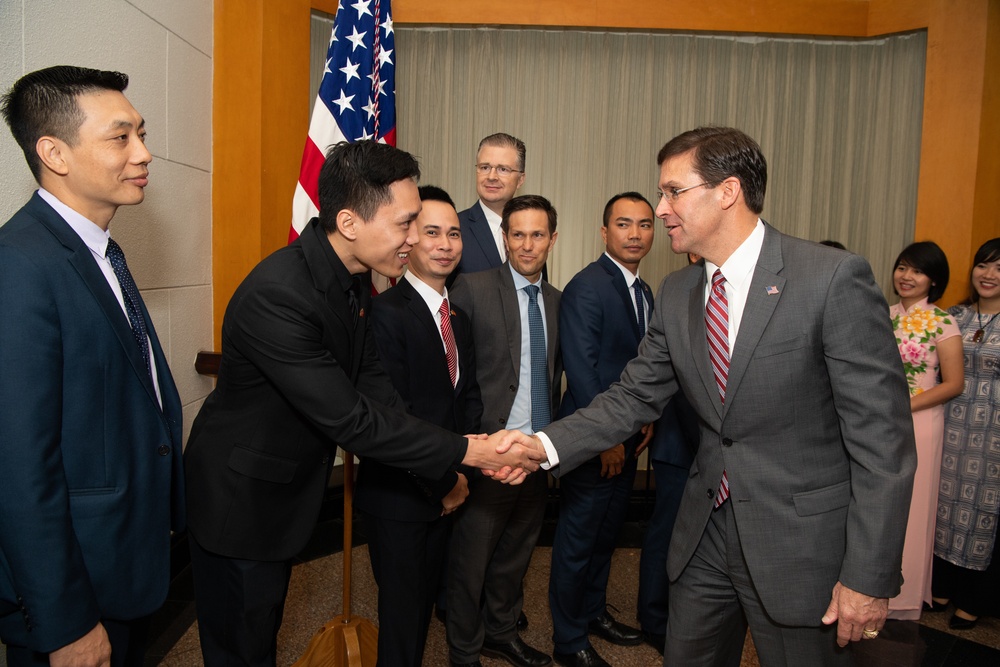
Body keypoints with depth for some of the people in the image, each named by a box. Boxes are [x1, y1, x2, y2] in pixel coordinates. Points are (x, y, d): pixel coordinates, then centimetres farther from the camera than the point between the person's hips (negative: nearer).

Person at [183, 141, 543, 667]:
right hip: (239, 500, -8)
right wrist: (468, 451, -27)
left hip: (288, 489, 8)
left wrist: (465, 456, -15)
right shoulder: (277, 294, -34)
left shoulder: (353, 276, -6)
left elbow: (372, 385, -4)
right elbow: (348, 420, -33)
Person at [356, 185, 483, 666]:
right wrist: (444, 481, -15)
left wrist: (462, 470, -6)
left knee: (426, 598, 22)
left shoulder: (459, 318, 8)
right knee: (403, 609, 8)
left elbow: (468, 396, 9)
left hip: (444, 493, 8)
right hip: (399, 495, -7)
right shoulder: (387, 312, -19)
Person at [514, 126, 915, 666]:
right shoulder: (675, 294, 2)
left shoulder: (834, 278, -16)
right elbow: (634, 396, 3)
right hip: (705, 536, 5)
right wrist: (544, 447, -11)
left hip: (800, 542, -5)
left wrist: (870, 577, -16)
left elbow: (882, 436, -16)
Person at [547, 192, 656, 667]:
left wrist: (646, 418, 5)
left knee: (607, 534, 21)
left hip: (627, 439, 8)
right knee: (577, 541, 5)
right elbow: (581, 370, -20)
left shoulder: (644, 292, 11)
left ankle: (594, 611, 41)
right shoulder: (586, 287, -16)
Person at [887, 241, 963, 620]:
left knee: (908, 509, 6)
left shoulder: (942, 323, -9)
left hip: (917, 425, -4)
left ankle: (903, 595, 24)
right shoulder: (886, 316, 5)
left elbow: (953, 384, -11)